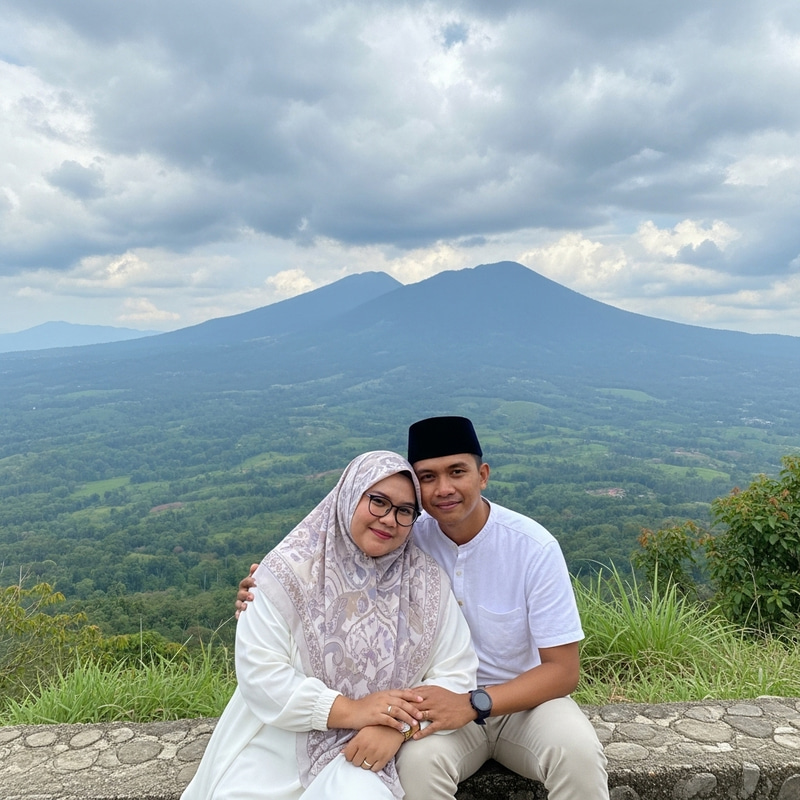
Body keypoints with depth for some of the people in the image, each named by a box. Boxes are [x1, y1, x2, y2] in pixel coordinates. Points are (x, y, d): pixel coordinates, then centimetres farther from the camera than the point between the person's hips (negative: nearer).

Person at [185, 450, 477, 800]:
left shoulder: (428, 579, -4)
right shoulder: (290, 569, -10)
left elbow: (456, 672, -4)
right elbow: (258, 671, -14)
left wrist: (399, 727, -21)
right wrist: (351, 710, -22)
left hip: (364, 748, 0)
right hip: (277, 743, 1)